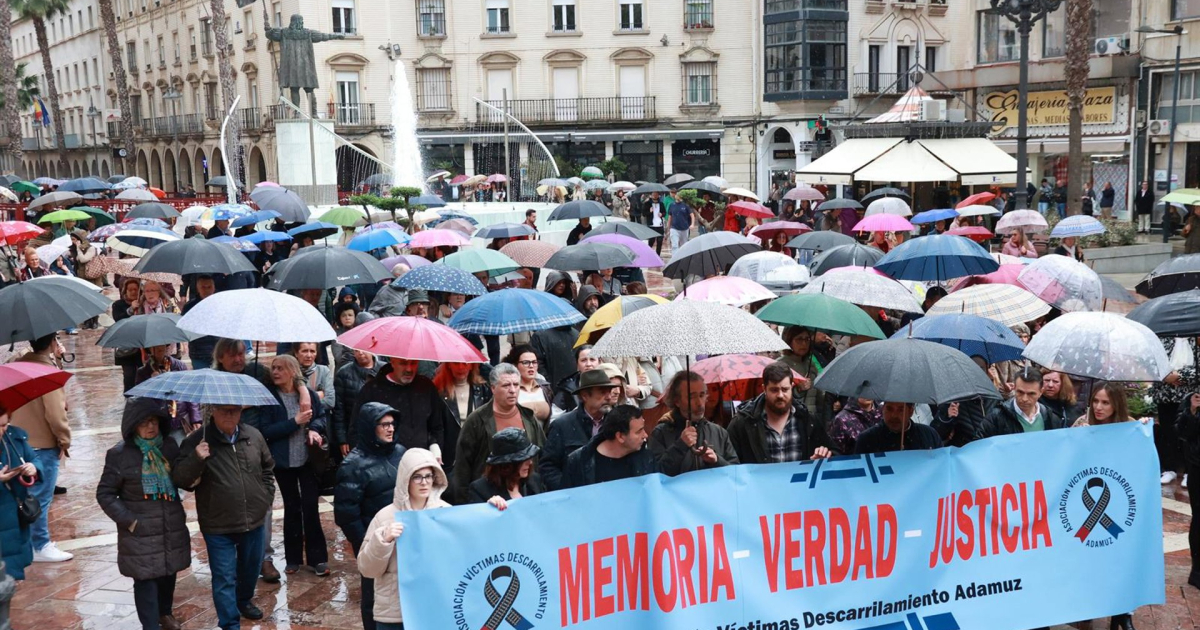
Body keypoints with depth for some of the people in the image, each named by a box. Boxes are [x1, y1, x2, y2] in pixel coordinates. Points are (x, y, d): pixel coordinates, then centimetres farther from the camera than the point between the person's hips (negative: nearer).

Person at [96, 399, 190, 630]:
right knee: (145, 580, 0)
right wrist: (129, 521, -12)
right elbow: (104, 494, -5)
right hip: (140, 532, -4)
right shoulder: (119, 454, -10)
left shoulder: (170, 447, 0)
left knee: (168, 574, 18)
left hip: (172, 528, 4)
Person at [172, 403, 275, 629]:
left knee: (251, 568, 23)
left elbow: (268, 468, 15)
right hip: (218, 526, -4)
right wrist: (195, 459, -32)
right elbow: (179, 480, -16)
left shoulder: (254, 436, 0)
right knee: (224, 578, 0)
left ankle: (244, 600, 49)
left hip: (255, 520, 4)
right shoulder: (197, 441, -13)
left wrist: (266, 498, 9)